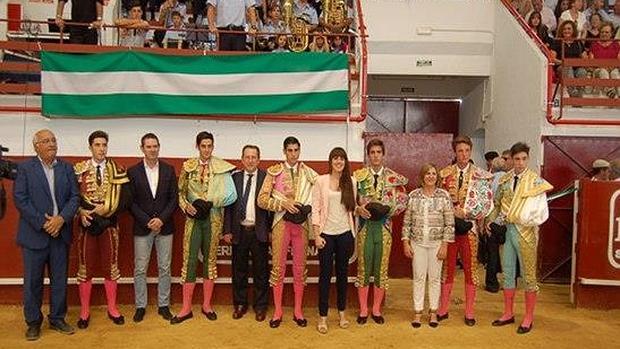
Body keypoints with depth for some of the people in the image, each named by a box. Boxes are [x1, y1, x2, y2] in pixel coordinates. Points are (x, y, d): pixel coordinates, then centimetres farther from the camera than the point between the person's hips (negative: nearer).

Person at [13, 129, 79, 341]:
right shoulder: (25, 168, -1)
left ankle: (57, 319, 24)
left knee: (59, 280, 10)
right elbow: (20, 199, -8)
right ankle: (33, 322, 20)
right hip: (34, 234, -3)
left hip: (60, 232, 3)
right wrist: (43, 223, -14)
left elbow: (75, 197, 3)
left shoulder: (66, 168, 8)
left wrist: (61, 218, -12)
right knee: (33, 281, 6)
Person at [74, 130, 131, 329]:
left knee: (110, 267, 9)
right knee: (85, 268, 6)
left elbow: (126, 198, -4)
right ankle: (85, 312, 18)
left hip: (109, 224, 1)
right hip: (87, 224, 0)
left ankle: (112, 309, 22)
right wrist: (81, 212, -19)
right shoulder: (78, 169, 2)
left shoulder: (118, 171, 2)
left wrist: (105, 209, -15)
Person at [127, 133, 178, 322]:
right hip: (142, 227, -1)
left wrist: (161, 219, -11)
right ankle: (140, 306, 17)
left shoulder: (169, 170, 3)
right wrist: (146, 221, -12)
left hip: (165, 227, 1)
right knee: (140, 269, 4)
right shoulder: (133, 171, 0)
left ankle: (163, 305, 18)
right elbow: (131, 201, -2)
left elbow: (174, 198, 1)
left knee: (164, 268, 7)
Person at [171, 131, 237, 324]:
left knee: (210, 259, 8)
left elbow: (231, 195, -8)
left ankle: (207, 305, 21)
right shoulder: (188, 166, 5)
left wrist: (210, 203, -14)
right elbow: (180, 192, 9)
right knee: (189, 260, 0)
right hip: (193, 217, 1)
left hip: (213, 218, -1)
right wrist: (186, 206, -10)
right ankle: (186, 308, 11)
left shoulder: (222, 167, -2)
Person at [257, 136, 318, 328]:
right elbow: (262, 199, -4)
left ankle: (298, 311, 19)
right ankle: (277, 311, 15)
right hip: (281, 223, -1)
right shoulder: (274, 172, 1)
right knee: (278, 266, 4)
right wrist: (283, 203, -15)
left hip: (301, 224, 1)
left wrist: (307, 207, -10)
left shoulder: (309, 173, 5)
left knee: (300, 267, 7)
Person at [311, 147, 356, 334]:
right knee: (325, 274, 3)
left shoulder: (351, 181, 4)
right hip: (326, 234, -2)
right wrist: (316, 235, -10)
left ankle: (342, 313, 27)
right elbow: (315, 209, -5)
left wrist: (354, 234, 6)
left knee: (343, 274, 12)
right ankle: (322, 317, 14)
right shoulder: (321, 181, -4)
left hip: (345, 234, 2)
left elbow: (352, 208, 8)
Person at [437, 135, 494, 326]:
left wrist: (464, 213, -12)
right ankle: (443, 309, 19)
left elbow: (486, 203, -4)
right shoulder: (445, 173, 5)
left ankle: (469, 312, 17)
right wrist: (451, 214, -8)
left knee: (470, 269, 6)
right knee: (447, 268, 8)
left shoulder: (481, 175, 1)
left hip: (469, 227, -1)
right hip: (448, 225, 1)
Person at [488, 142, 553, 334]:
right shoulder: (505, 179, 6)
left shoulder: (535, 181, -9)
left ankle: (529, 318, 17)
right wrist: (490, 219, 1)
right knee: (508, 273, 13)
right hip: (506, 230, 5)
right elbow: (497, 203, 13)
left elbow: (542, 212, -11)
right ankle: (508, 313, 26)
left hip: (525, 232, -5)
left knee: (528, 275, 5)